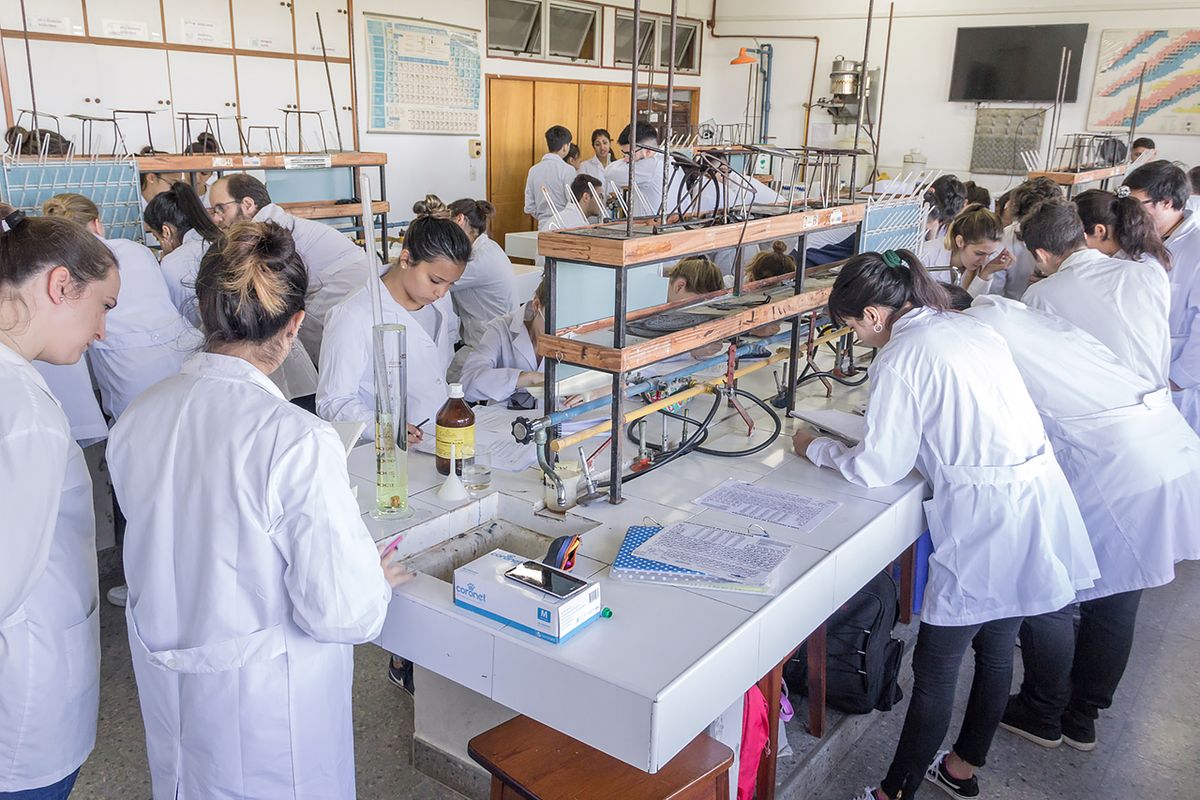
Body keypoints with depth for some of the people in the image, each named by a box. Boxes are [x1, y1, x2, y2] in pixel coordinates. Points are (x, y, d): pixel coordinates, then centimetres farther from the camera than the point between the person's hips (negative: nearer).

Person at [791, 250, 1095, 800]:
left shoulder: (900, 359, -14)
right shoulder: (972, 328, 10)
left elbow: (876, 469, -10)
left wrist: (814, 448, 5)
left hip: (987, 523, -9)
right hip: (1039, 502, 9)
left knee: (934, 671, 4)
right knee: (996, 650, 22)